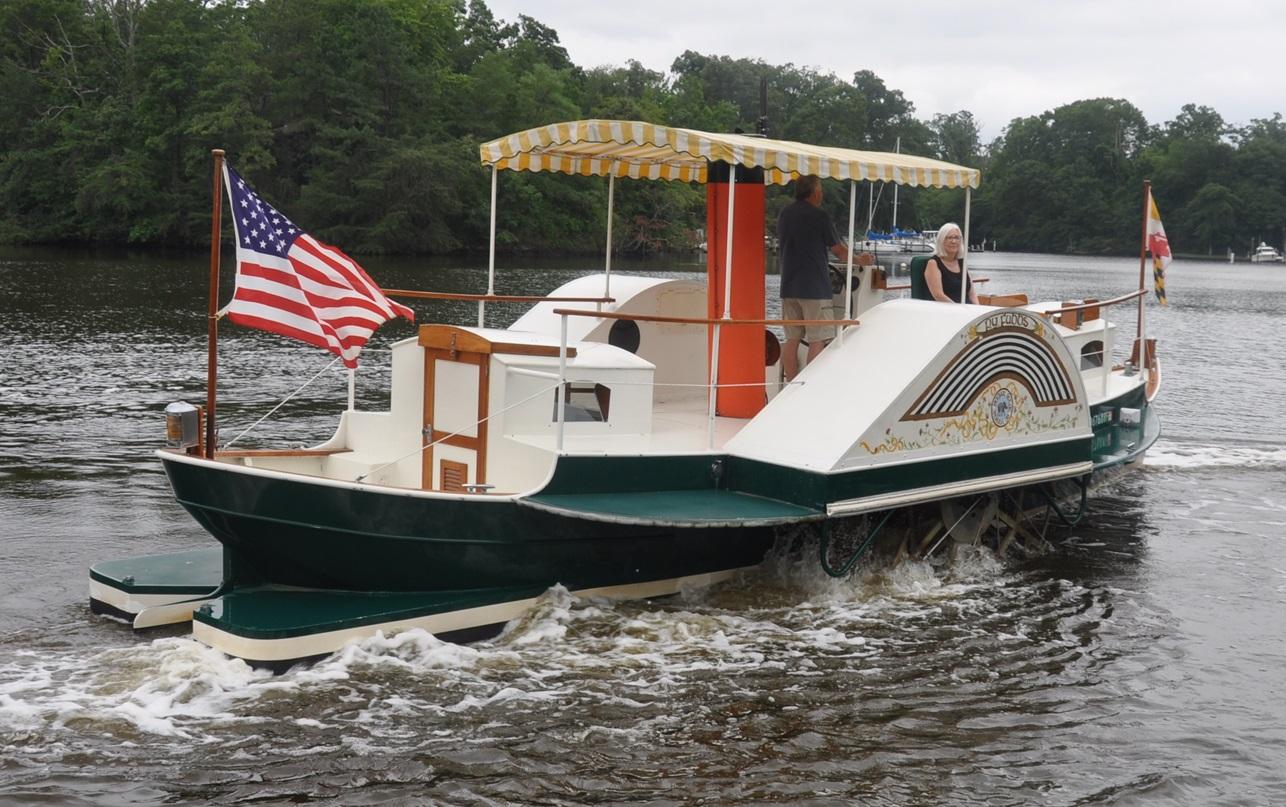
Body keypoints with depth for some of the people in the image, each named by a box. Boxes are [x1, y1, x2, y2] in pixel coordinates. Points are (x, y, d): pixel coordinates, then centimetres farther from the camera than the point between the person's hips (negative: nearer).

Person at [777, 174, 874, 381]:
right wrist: (860, 260, 16)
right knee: (818, 340, -3)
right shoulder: (818, 216, -9)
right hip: (814, 287, -7)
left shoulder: (784, 214, 10)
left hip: (789, 286, 7)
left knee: (792, 339, 8)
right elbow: (838, 250, -1)